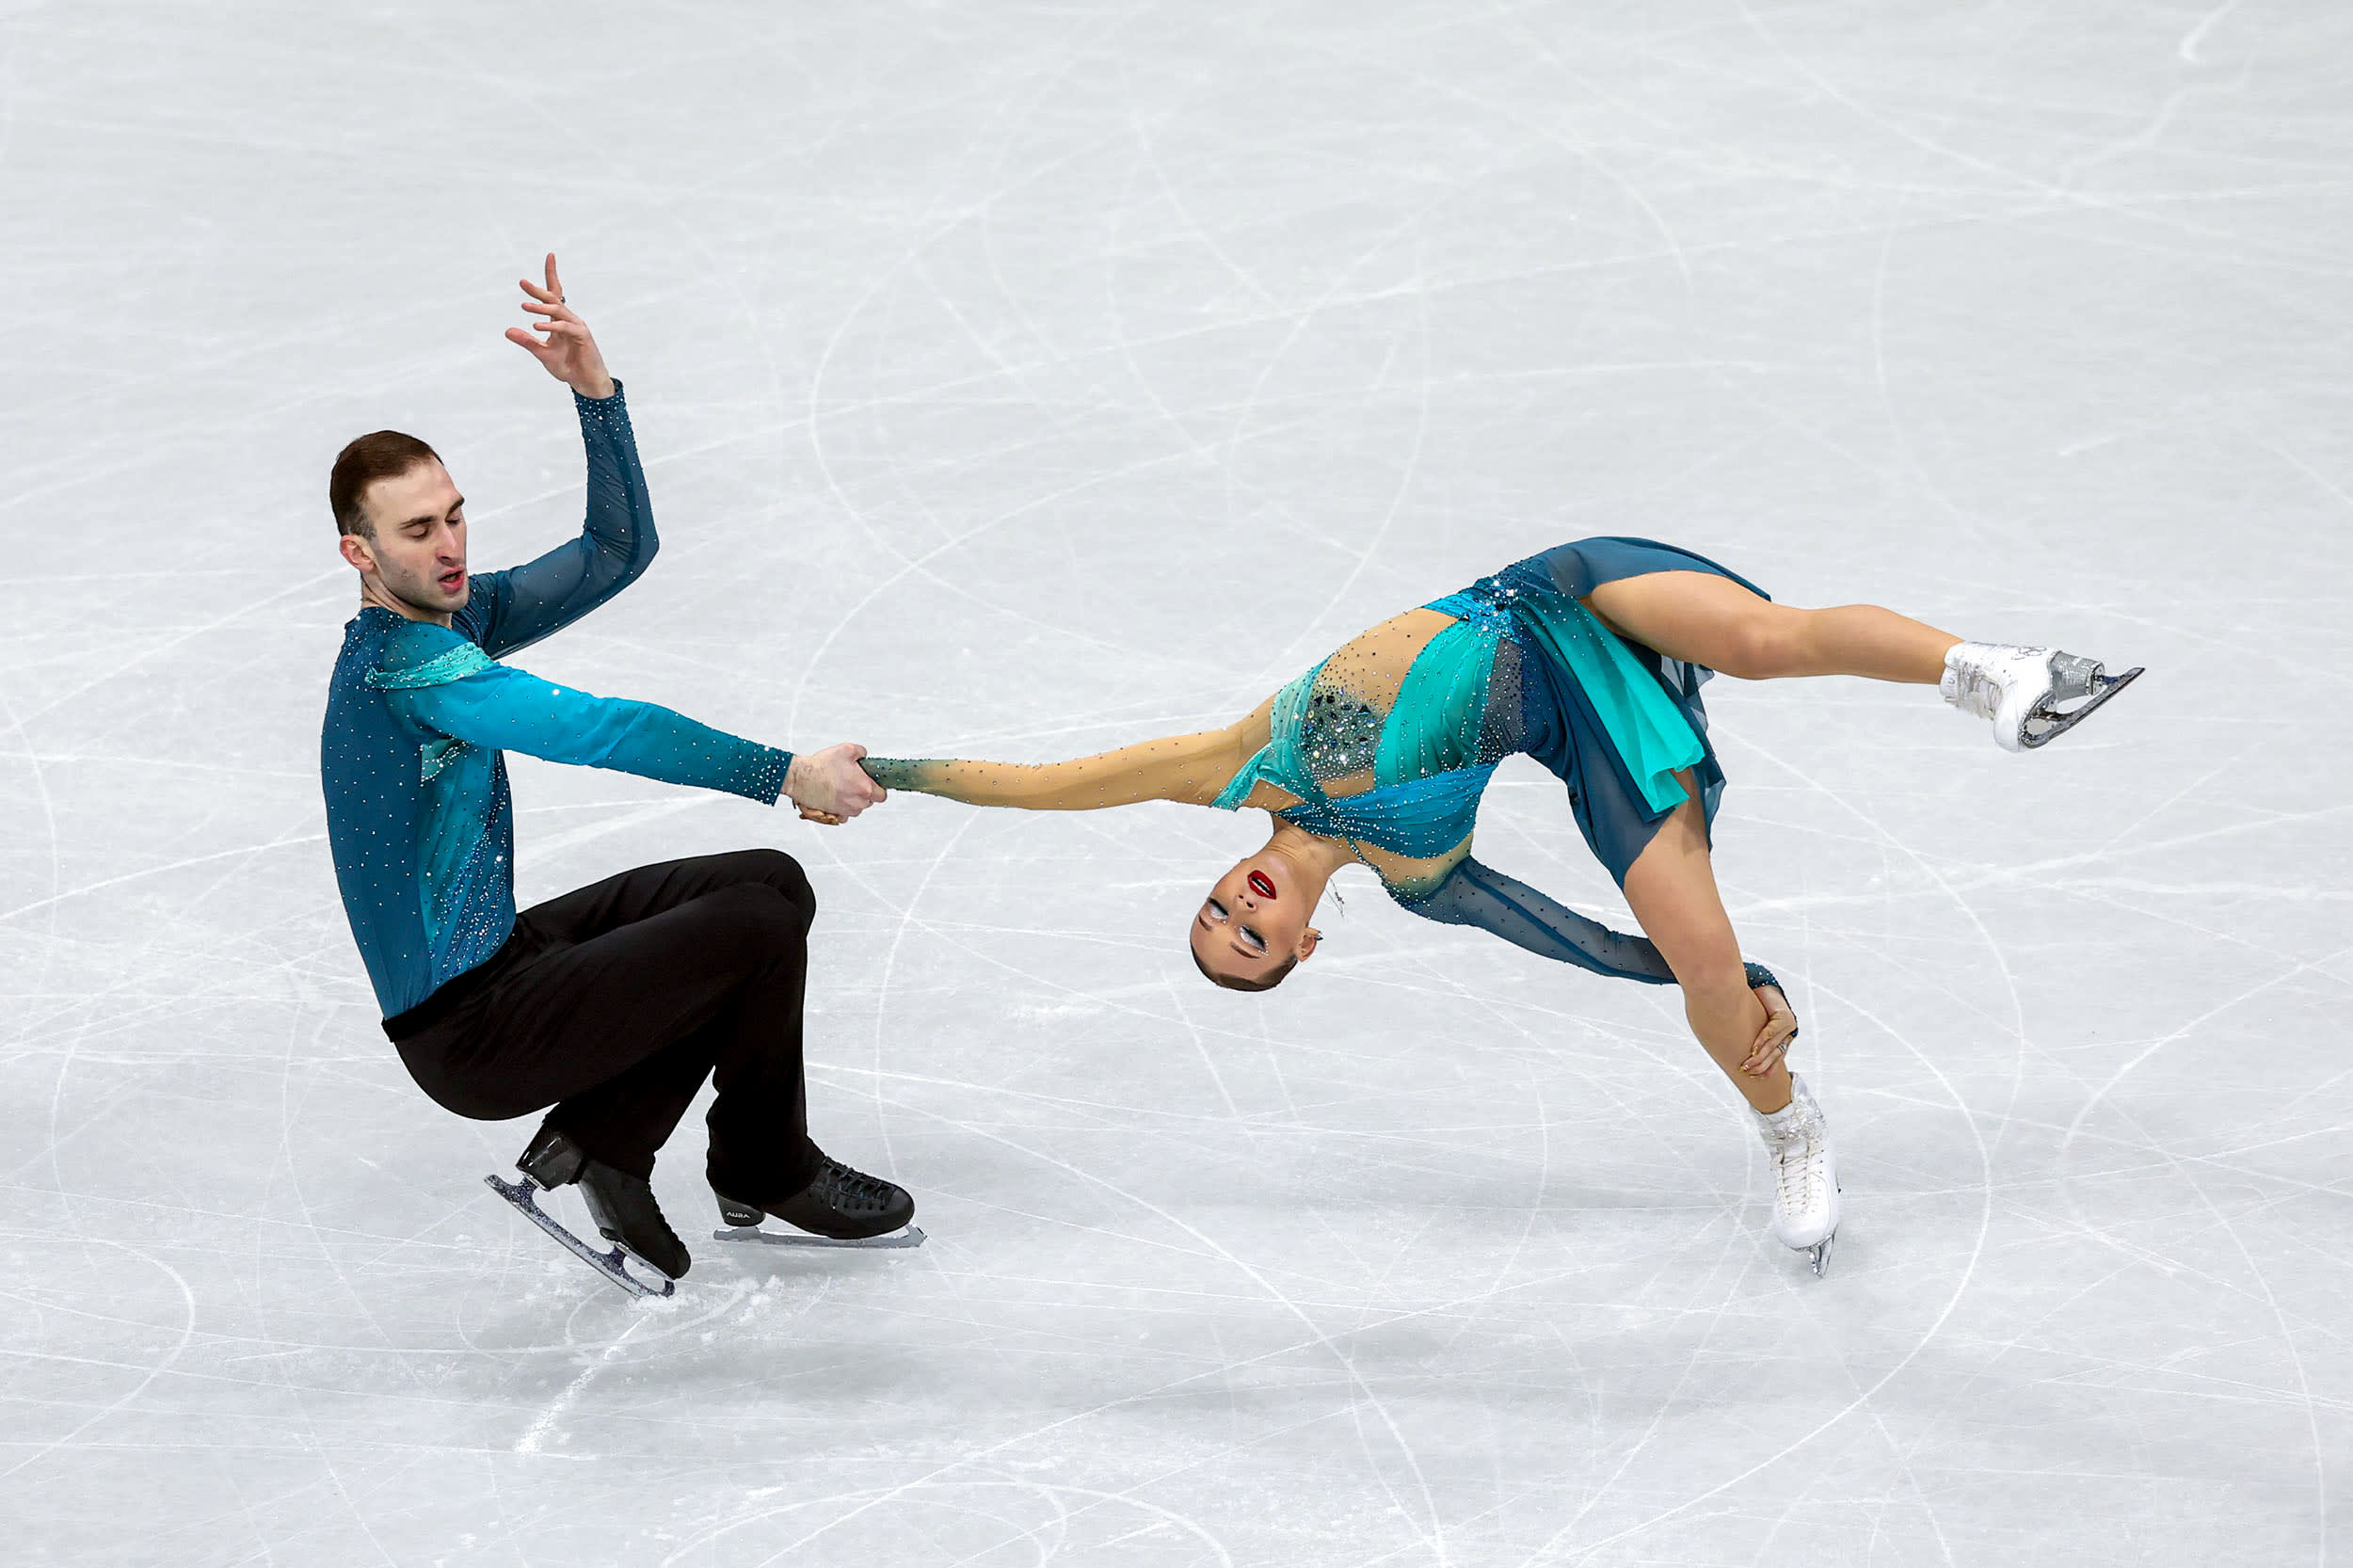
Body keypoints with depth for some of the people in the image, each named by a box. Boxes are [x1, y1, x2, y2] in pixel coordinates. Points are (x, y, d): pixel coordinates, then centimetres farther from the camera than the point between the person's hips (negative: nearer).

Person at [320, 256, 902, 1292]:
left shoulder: (453, 614, 6)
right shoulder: (397, 662, -24)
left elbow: (618, 551, 6)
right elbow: (593, 730, -32)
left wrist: (594, 391, -7)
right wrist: (782, 774, -31)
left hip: (497, 952, 10)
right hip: (468, 1035, -10)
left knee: (770, 884, 9)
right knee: (760, 924, -14)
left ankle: (602, 1137, 9)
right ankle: (764, 1168, 11)